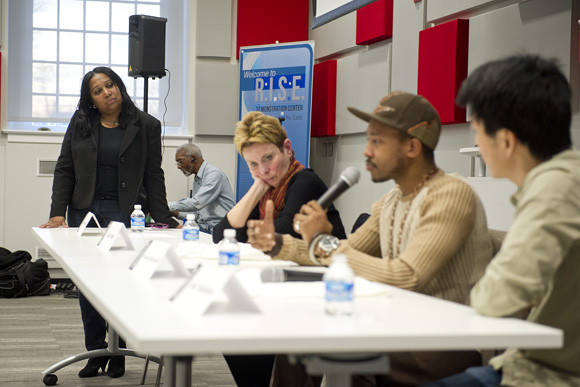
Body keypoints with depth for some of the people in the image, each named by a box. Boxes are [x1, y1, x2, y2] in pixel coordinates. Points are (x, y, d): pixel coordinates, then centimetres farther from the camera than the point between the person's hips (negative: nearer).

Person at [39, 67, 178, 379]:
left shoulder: (145, 126, 3)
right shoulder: (80, 123, 9)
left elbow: (153, 176, 3)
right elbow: (64, 170, 8)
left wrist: (163, 220, -4)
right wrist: (57, 212, -3)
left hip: (123, 212, -3)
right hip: (83, 210, 3)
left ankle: (118, 351, 8)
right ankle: (95, 351, 15)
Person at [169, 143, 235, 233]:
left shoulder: (214, 174, -10)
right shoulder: (197, 180, 20)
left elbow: (197, 203, -21)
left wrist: (166, 206, -16)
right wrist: (174, 213, 7)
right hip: (203, 228, 8)